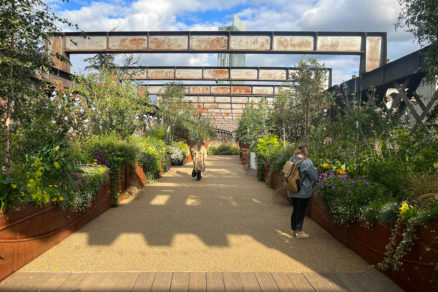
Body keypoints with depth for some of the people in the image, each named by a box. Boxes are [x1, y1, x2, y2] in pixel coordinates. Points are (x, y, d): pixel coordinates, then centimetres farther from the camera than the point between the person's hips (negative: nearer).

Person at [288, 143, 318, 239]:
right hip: (303, 191, -7)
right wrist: (315, 171, 8)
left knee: (295, 209, 19)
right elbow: (314, 176, -13)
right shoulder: (307, 162, -19)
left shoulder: (291, 160, 2)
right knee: (301, 211, 5)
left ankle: (293, 229, 29)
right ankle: (299, 232, 15)